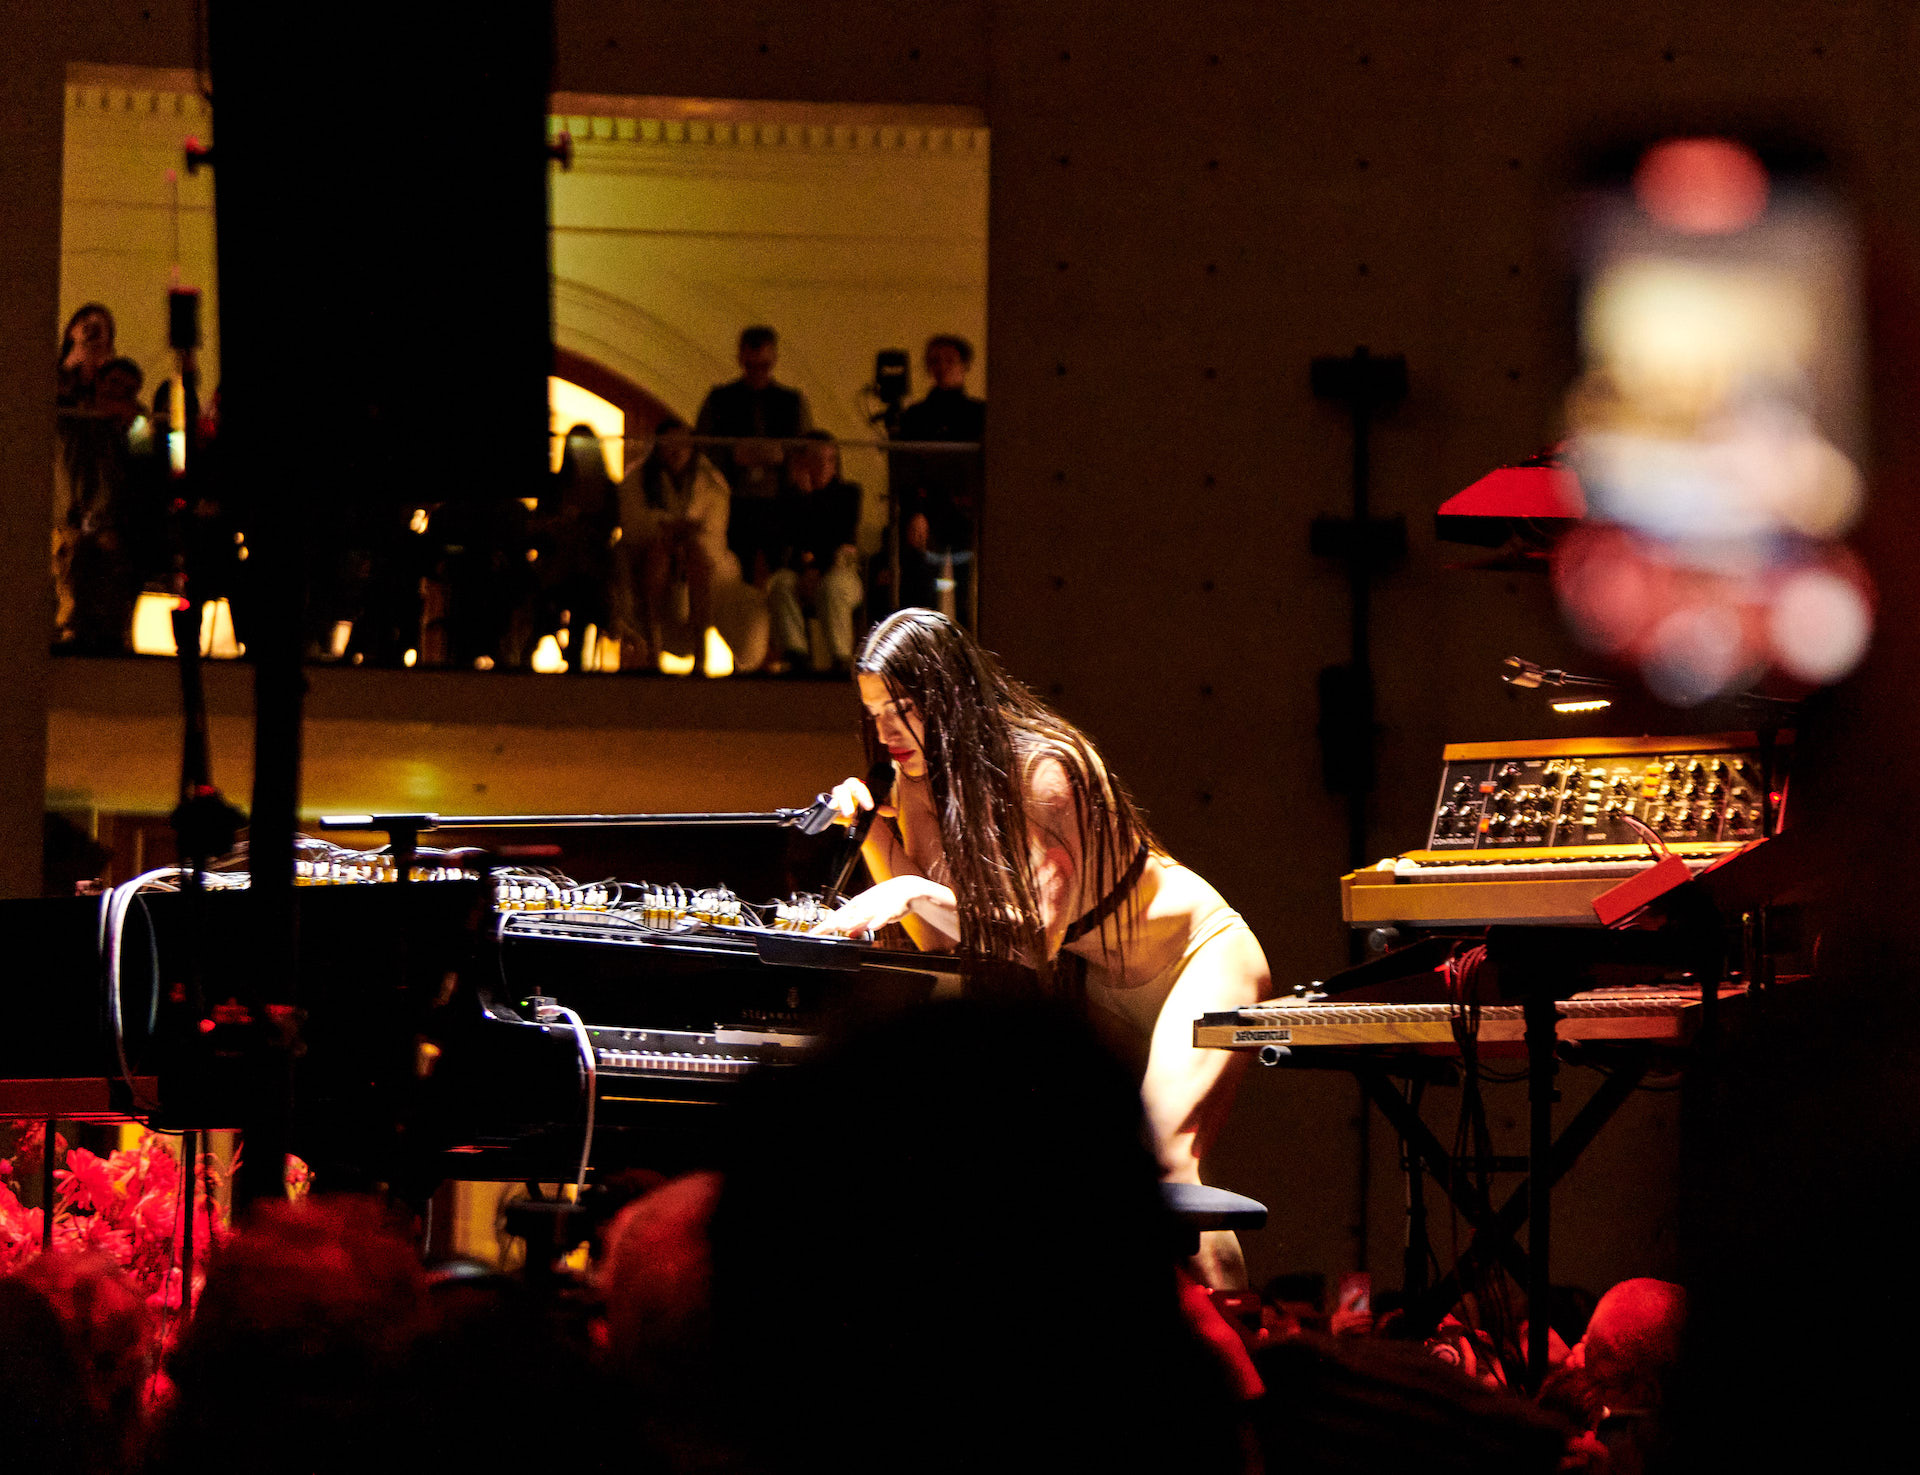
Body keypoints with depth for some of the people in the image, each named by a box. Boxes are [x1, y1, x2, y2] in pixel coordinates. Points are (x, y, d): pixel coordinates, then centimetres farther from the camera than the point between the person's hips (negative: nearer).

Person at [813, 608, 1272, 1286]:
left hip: (1197, 952, -8)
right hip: (1098, 980, 8)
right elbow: (938, 939, -6)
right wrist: (873, 832, -16)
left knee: (1164, 1155, -25)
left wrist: (918, 894, -38)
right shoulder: (920, 783, -5)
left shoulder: (1044, 766, -28)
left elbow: (1039, 932, -31)